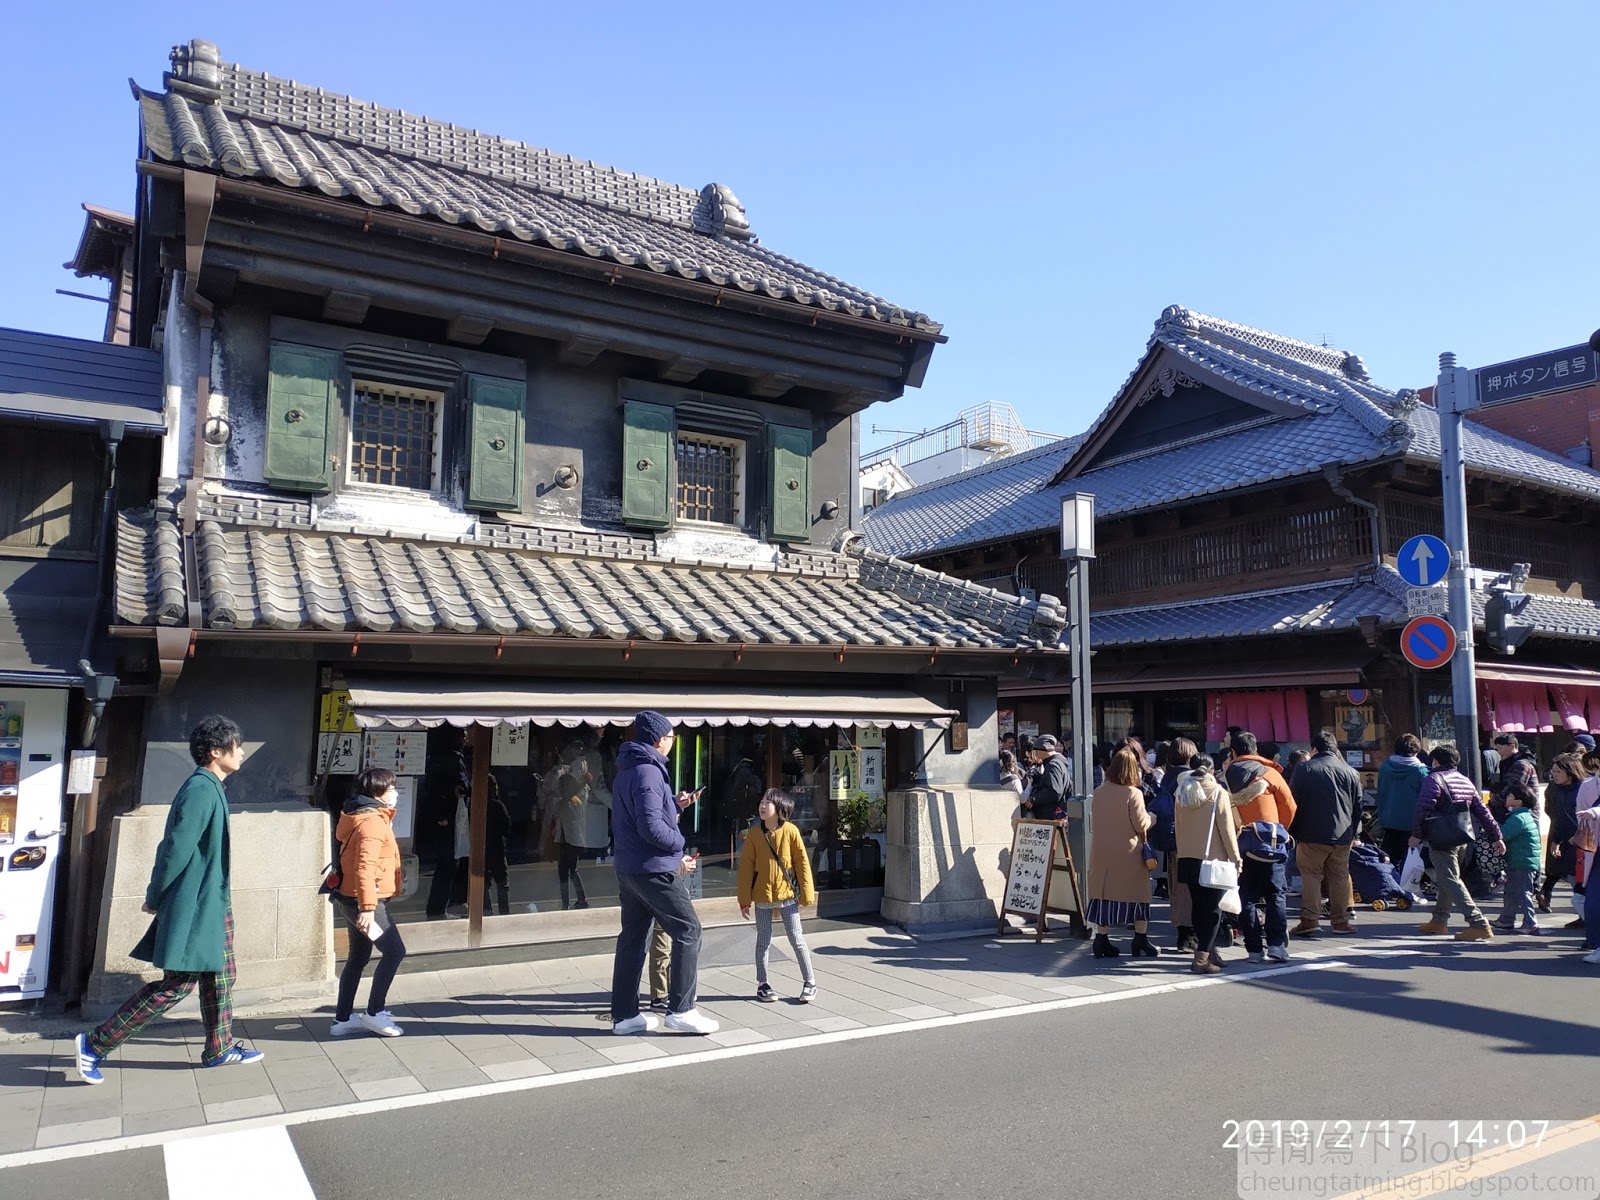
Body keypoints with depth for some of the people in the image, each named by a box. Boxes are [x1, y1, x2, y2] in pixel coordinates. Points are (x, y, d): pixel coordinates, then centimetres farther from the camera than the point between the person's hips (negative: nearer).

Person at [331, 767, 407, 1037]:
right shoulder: (372, 822, -19)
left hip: (351, 899, 10)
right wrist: (368, 908, -32)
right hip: (363, 901, -10)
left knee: (358, 958, 15)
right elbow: (365, 867, -28)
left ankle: (343, 1019, 20)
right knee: (394, 951, -5)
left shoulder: (368, 817, 13)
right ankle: (374, 1013, 4)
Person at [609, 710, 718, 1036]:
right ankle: (681, 1009, -1)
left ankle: (625, 1014, 17)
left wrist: (674, 805, 14)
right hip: (652, 869, -10)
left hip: (627, 869, 10)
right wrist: (680, 844, -8)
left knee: (633, 937, 13)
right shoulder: (649, 771, -17)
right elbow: (651, 827, -23)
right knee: (688, 930, -2)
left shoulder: (626, 771, 15)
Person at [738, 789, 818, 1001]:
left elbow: (802, 863, -4)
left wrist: (807, 894, -4)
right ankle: (762, 984, 23)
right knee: (763, 941, 11)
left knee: (796, 940, 4)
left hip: (787, 894, -2)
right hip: (762, 896, 2)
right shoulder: (754, 834, -4)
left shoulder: (790, 831, -9)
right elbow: (746, 867, -1)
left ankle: (809, 983, 15)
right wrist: (744, 899, -2)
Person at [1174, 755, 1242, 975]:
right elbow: (1227, 828, -9)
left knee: (1199, 907, 14)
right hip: (1212, 859, -5)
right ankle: (1202, 958, -9)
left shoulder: (1182, 794, 6)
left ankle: (1208, 952, 23)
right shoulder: (1218, 792, -9)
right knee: (1212, 909, -2)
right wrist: (1235, 857, -2)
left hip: (1187, 858, 5)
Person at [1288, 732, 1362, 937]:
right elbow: (1358, 807, 12)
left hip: (1312, 835, -3)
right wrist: (1352, 833, 20)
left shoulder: (1304, 769, -5)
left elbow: (1293, 802, -4)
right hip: (1342, 836, 3)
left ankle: (1310, 919, -4)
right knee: (1340, 877, 11)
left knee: (1311, 876, 2)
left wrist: (1293, 831, 4)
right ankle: (1340, 920, 14)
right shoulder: (1351, 772, 7)